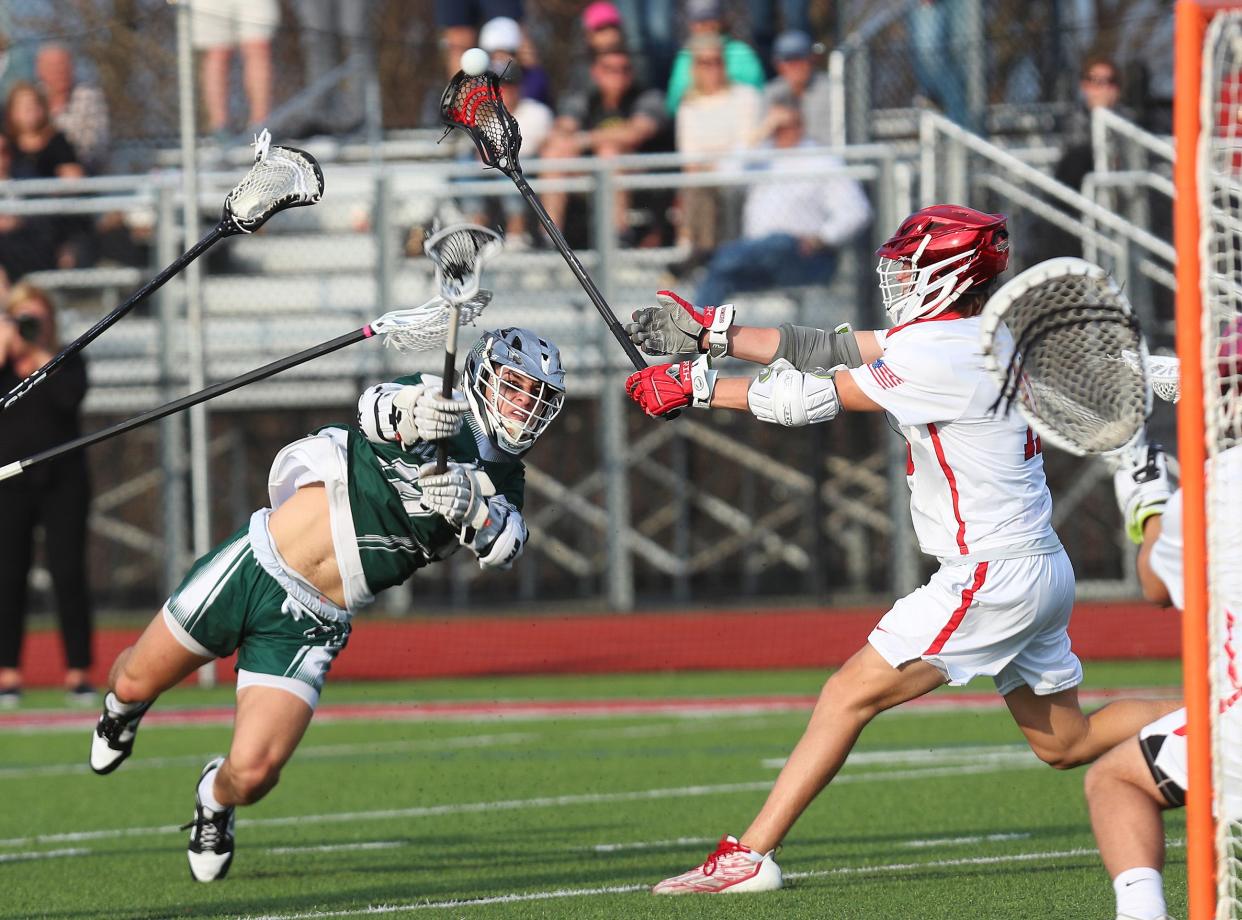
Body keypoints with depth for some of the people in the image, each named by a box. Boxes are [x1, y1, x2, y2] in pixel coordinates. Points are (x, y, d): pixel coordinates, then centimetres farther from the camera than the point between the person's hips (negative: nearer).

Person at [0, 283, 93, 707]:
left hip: (62, 481, -1)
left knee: (69, 575, -4)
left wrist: (41, 353, -10)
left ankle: (78, 672, 0)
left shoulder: (67, 363, 6)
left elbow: (70, 396, -15)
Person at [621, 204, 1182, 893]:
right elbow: (828, 350, 12)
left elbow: (813, 397, -10)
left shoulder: (939, 356, -18)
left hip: (991, 577, -10)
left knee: (850, 694, -7)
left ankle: (749, 856, -7)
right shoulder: (968, 338, 10)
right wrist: (710, 332, 10)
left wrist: (692, 388, -2)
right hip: (1043, 573, 10)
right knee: (1065, 743, 18)